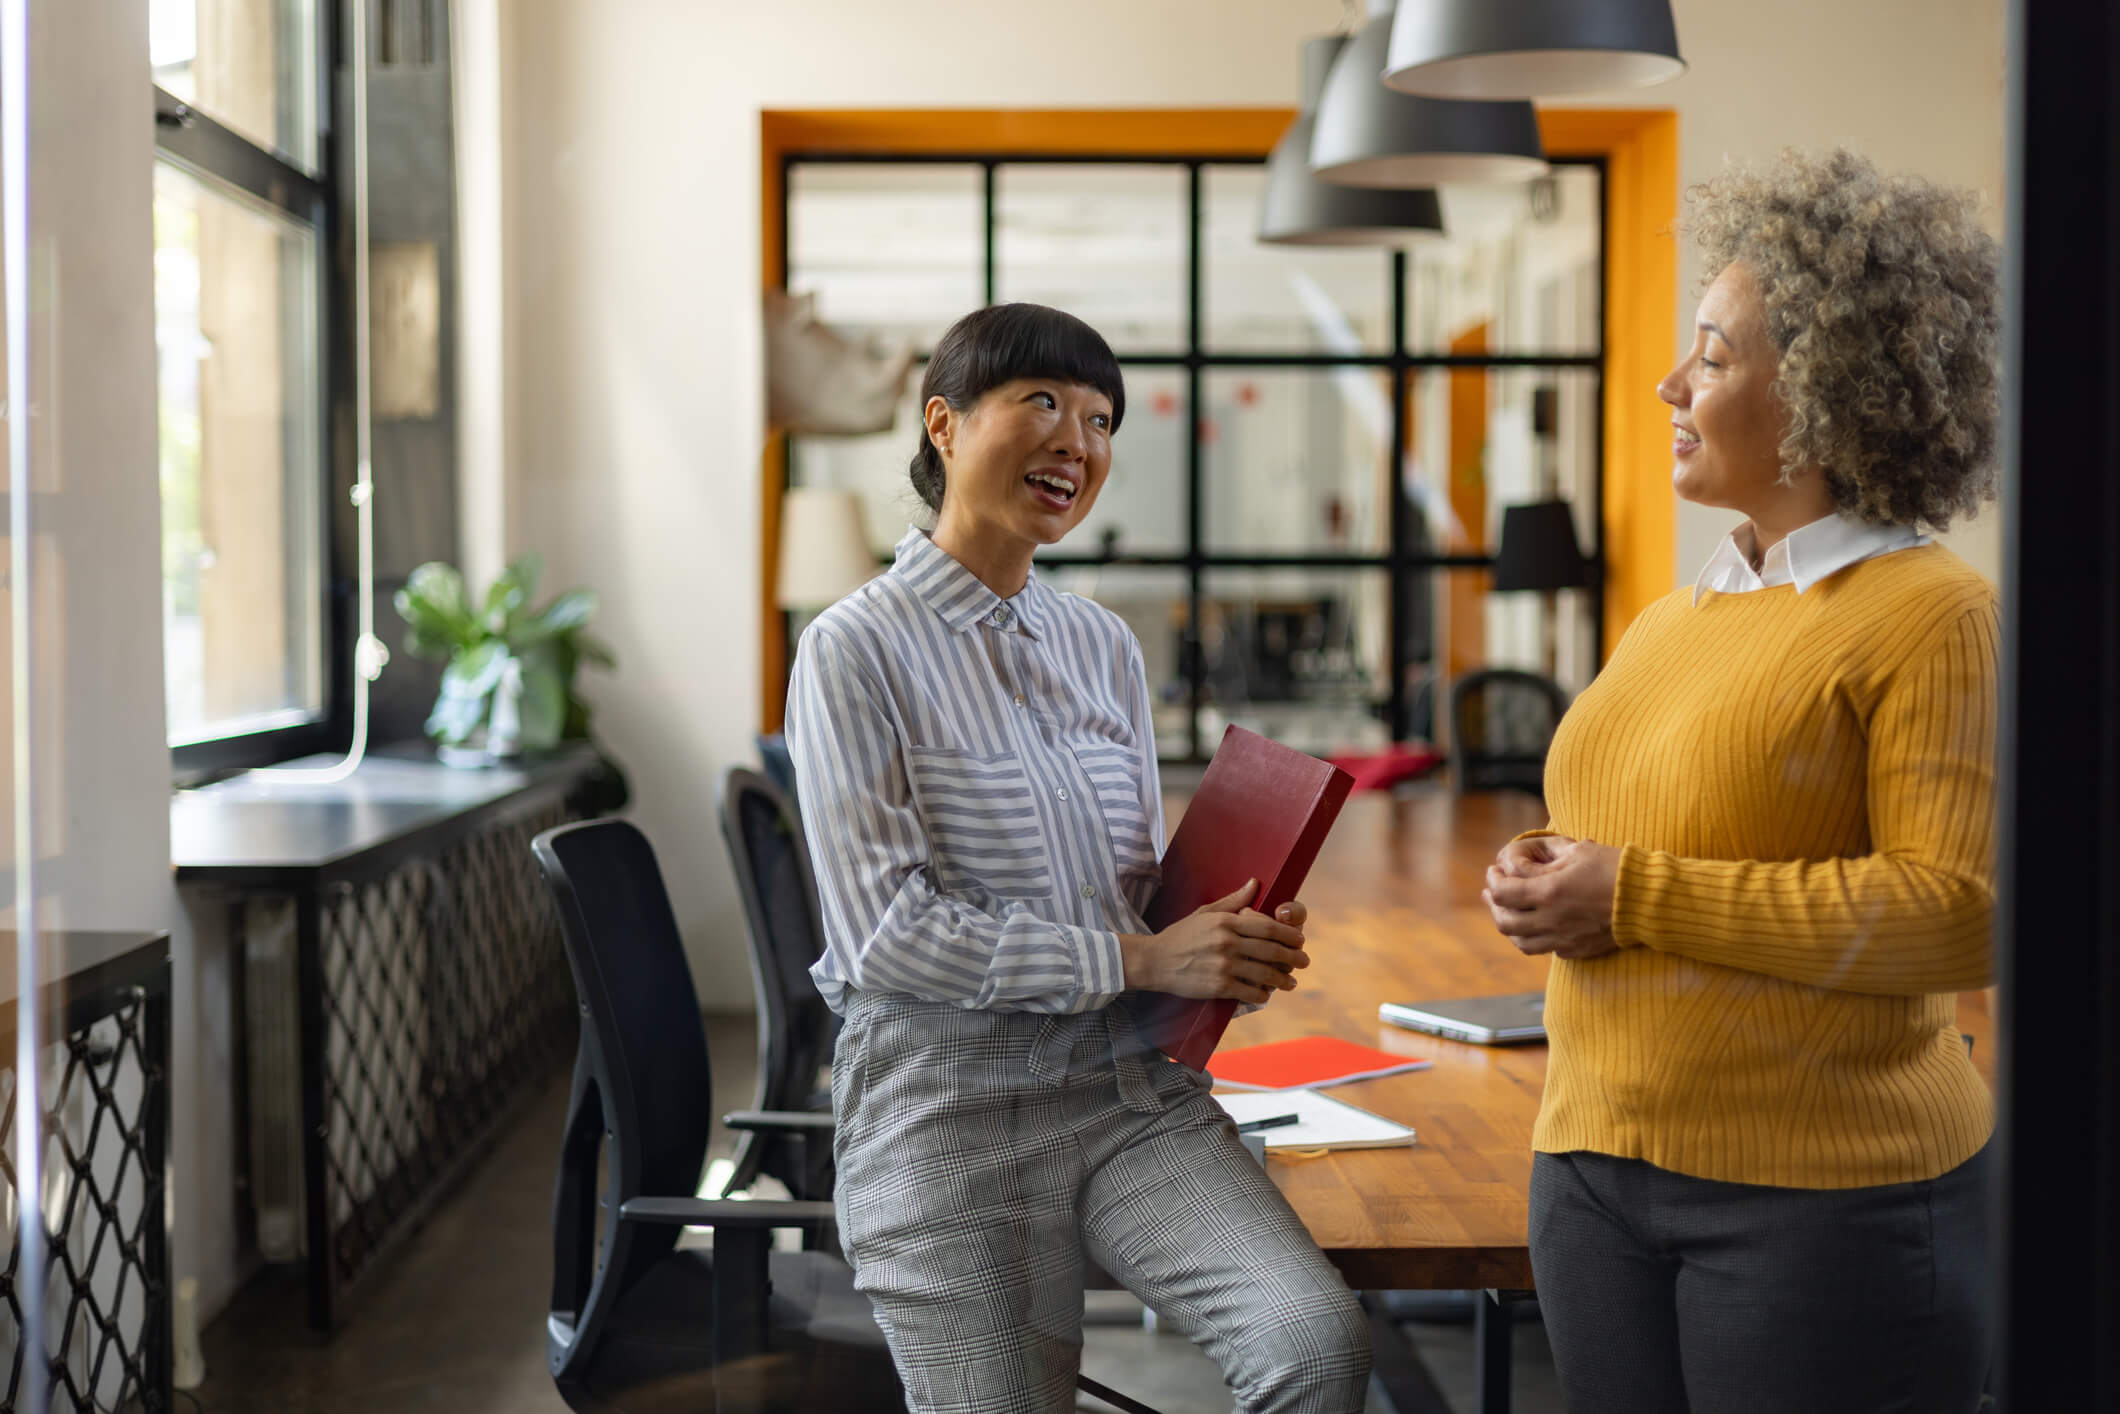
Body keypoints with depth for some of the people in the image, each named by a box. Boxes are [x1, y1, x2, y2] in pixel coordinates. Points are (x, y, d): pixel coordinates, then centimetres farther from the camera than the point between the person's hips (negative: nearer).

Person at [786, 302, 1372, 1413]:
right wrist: (1141, 961, -17)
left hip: (1130, 1083, 4)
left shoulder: (1104, 646, 12)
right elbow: (884, 933, -14)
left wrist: (1228, 941, -5)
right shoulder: (856, 649, -6)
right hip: (946, 1103, -4)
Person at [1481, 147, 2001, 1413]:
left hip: (1823, 1198, -7)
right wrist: (1547, 885, 1)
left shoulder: (1933, 615, -10)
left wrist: (1639, 898, -19)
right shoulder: (1673, 621, 13)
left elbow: (1960, 913, -19)